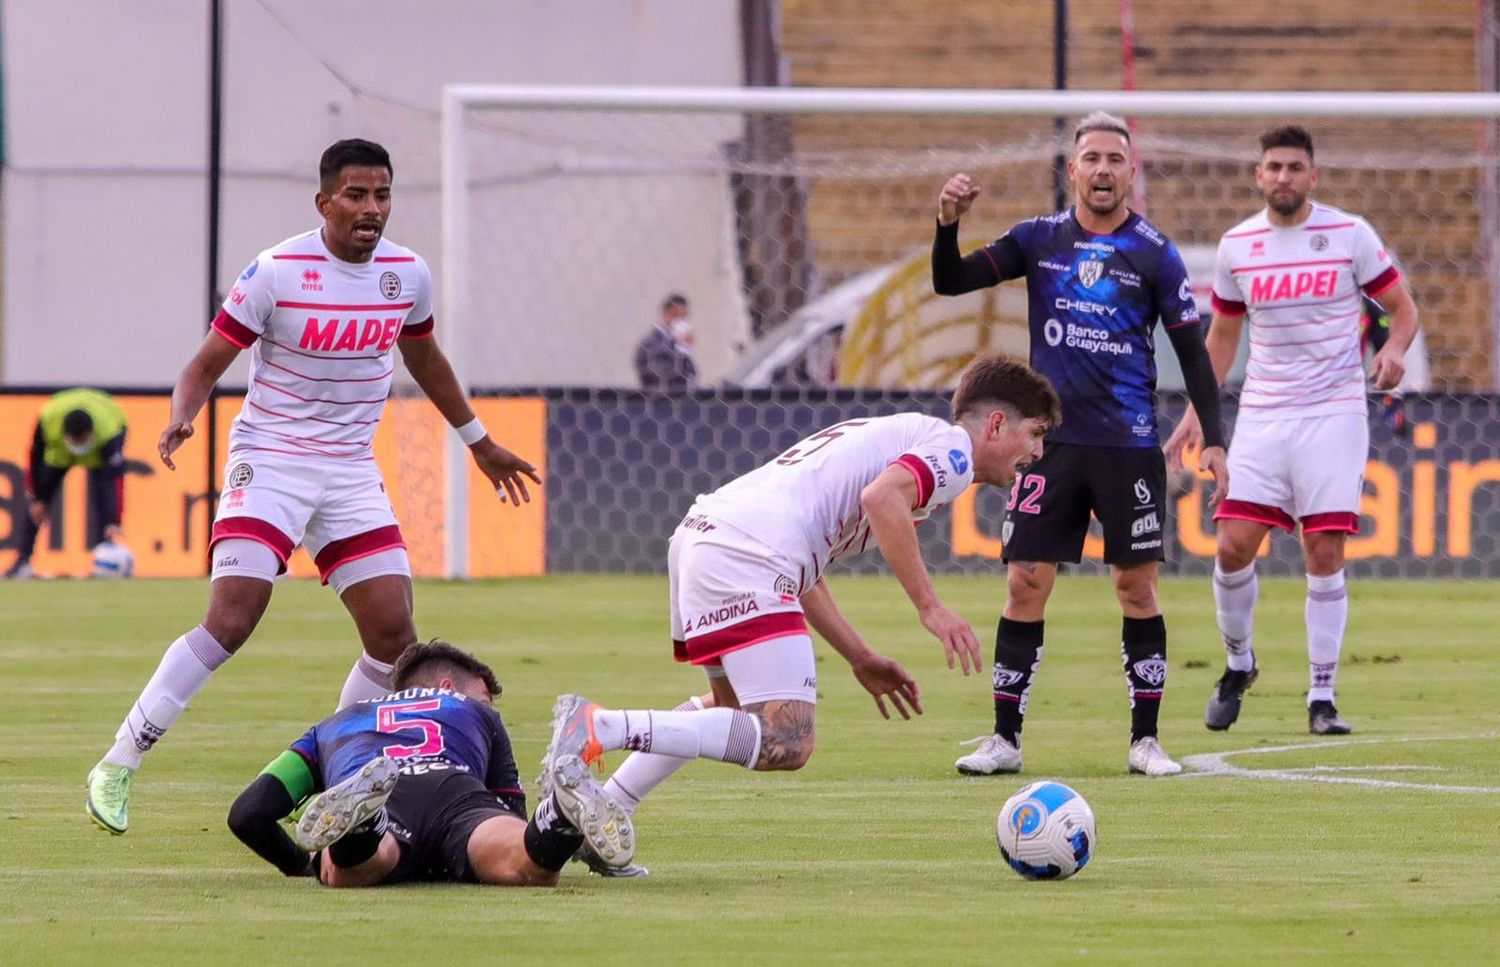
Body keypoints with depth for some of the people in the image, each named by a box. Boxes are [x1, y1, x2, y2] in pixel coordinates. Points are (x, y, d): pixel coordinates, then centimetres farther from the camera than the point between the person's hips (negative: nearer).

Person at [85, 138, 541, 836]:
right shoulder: (276, 273, -12)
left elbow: (423, 357, 24)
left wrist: (479, 443, 33)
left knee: (394, 634, -5)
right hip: (269, 459, -5)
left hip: (351, 473, 5)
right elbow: (206, 365, -7)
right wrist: (181, 418, -28)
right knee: (231, 619, -20)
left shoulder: (407, 274, 4)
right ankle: (117, 768, -11)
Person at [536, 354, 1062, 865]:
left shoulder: (901, 433, 32)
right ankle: (599, 727, -23)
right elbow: (882, 498, -19)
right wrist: (930, 607, -15)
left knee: (734, 705, 32)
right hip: (747, 558, -10)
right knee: (785, 743, -16)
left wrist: (861, 659, 30)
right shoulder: (953, 448, 4)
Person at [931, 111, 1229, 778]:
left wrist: (1213, 438, -4)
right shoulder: (1039, 239, 6)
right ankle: (1005, 739, 4)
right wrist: (948, 223, -16)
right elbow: (950, 282, 3)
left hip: (1128, 444, -1)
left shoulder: (1153, 253, 0)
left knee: (1137, 586, -1)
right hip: (1051, 440, 1)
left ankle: (1145, 739, 7)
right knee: (1025, 584, -2)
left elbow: (1191, 349, 3)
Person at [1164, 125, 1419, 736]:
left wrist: (1394, 349, -18)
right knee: (1234, 546, -7)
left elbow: (1403, 307, 4)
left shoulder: (1349, 234, -3)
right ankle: (1238, 663, 18)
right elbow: (1222, 334, 17)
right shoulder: (1237, 245, 6)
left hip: (1334, 413, -2)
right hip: (1262, 413, 2)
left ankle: (1322, 697, 0)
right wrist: (1196, 411, 10)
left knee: (1324, 553, -7)